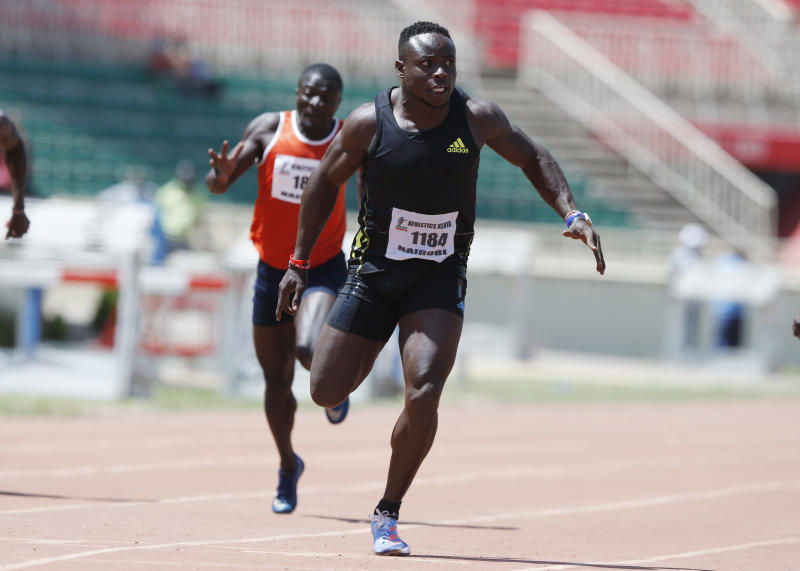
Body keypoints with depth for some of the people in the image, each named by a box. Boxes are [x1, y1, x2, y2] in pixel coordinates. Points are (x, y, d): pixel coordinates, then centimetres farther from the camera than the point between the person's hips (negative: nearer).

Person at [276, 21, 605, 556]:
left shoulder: (476, 118, -11)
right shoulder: (369, 123, -13)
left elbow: (533, 157, 6)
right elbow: (326, 182, 2)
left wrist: (572, 214, -7)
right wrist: (299, 262, 3)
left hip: (440, 277, 0)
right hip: (373, 271, 0)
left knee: (424, 393, -20)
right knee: (326, 392, 2)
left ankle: (388, 513, -3)